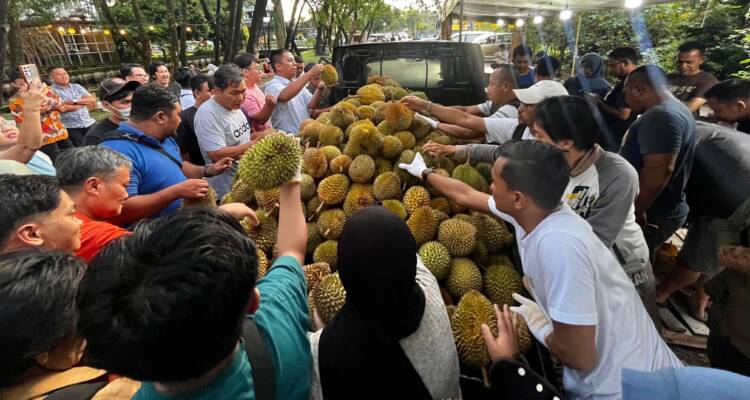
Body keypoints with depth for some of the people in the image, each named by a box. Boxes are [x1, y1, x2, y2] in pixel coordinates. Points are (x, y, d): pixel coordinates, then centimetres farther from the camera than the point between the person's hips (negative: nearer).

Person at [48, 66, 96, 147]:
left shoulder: (76, 87, 11)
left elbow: (92, 99, 1)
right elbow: (62, 108, -16)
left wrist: (74, 101, -11)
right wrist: (84, 102, -6)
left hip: (89, 124, 4)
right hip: (71, 128, -4)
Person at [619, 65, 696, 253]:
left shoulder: (661, 116, -21)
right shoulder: (675, 110, 14)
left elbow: (658, 171, -29)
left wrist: (637, 211, -23)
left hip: (653, 216, -10)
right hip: (663, 210, 10)